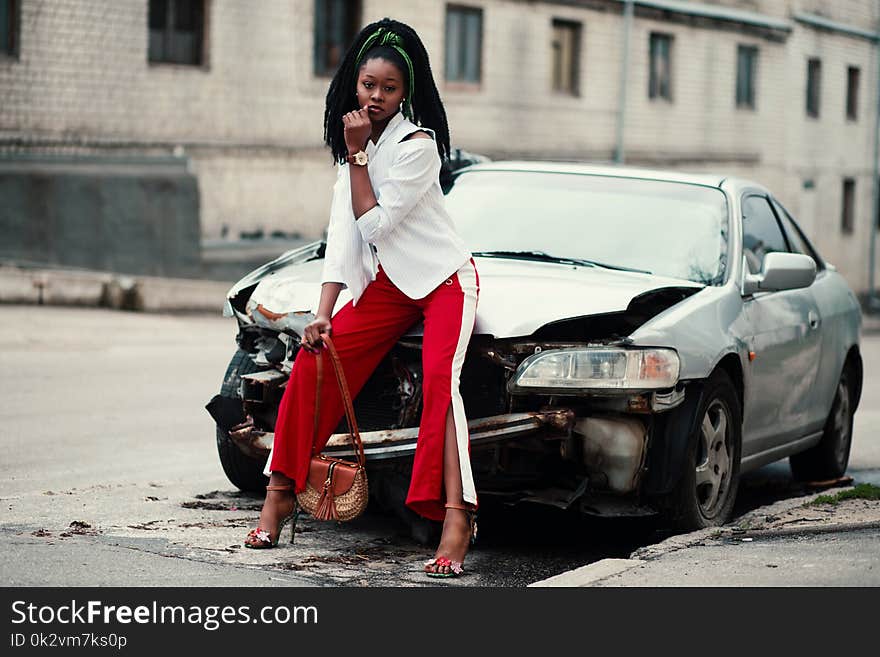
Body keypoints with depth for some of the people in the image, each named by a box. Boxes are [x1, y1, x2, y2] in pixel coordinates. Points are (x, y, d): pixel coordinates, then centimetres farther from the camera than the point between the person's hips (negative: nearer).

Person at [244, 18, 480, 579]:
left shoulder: (418, 144, -15)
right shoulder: (356, 144, 7)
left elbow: (374, 223, -19)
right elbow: (343, 234, 1)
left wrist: (356, 156, -16)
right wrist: (323, 315, -8)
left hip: (444, 278, -7)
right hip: (387, 283, 7)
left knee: (441, 377, -30)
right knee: (314, 360, -10)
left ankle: (457, 516, -40)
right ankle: (282, 493, -2)